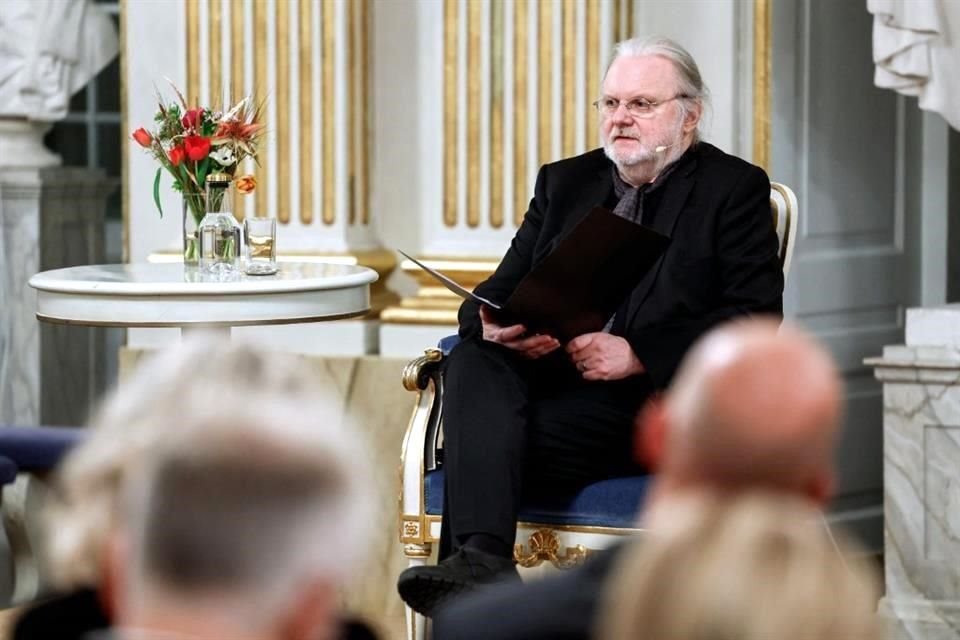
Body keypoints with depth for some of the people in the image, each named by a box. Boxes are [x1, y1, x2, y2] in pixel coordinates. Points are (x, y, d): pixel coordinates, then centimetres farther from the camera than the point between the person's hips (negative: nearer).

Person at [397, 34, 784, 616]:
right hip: (548, 386, 5)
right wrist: (495, 327, -11)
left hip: (658, 404, -5)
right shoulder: (565, 182, 23)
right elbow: (498, 293, 16)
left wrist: (637, 353, -18)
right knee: (473, 360, -29)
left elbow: (756, 317, -6)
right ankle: (481, 558, -43)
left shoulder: (735, 190, 7)